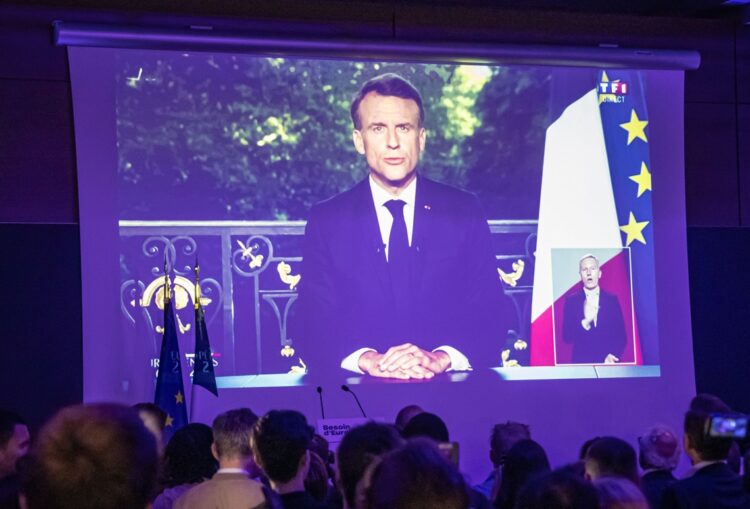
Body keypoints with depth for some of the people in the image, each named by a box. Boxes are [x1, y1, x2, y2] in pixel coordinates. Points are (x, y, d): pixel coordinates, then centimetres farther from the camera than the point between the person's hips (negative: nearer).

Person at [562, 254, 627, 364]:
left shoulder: (612, 300, 3)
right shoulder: (571, 301, 1)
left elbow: (621, 337, 3)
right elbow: (566, 337, -5)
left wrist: (612, 356, -13)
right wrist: (584, 323, -19)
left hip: (608, 363, 1)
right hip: (581, 362, -1)